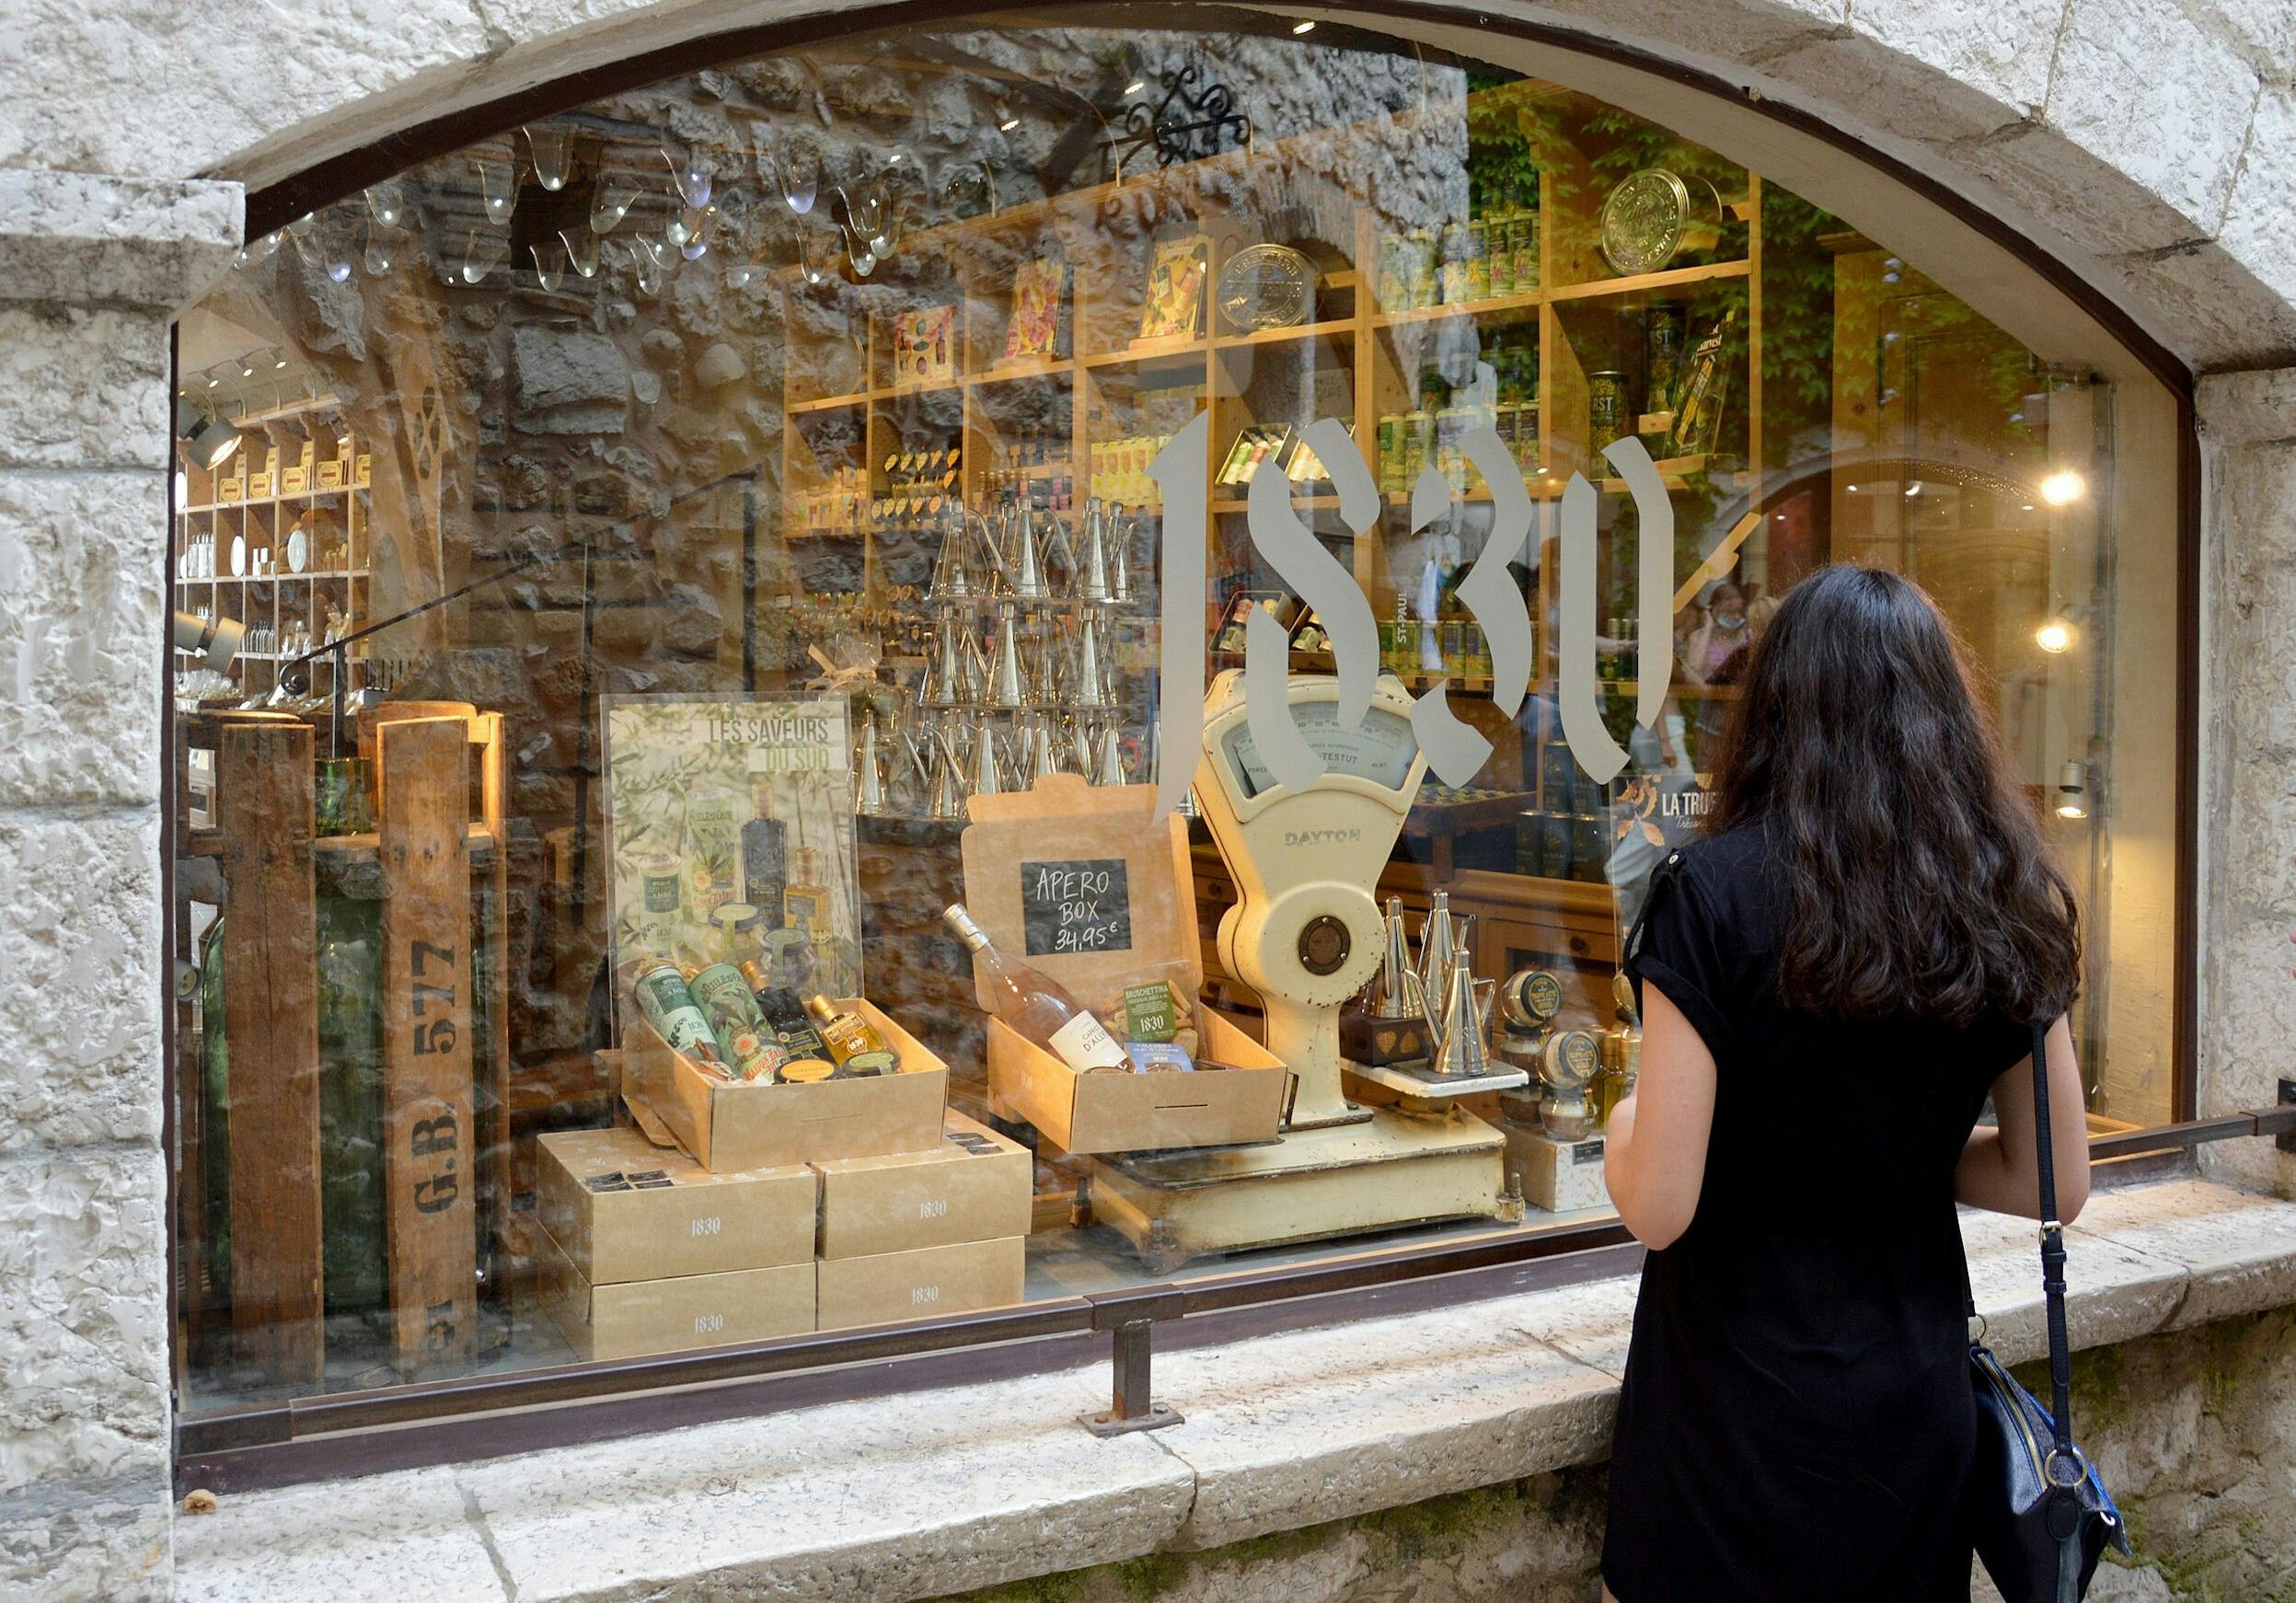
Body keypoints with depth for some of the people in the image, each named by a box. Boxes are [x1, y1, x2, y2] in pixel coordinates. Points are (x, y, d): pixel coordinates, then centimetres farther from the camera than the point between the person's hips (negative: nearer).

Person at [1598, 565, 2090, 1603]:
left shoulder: (1714, 892, -18)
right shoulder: (2008, 910, -4)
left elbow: (1658, 1206, -18)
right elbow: (2055, 1183, 5)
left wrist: (1625, 1128, 2)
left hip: (1736, 1415, -4)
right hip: (1917, 1410, 5)